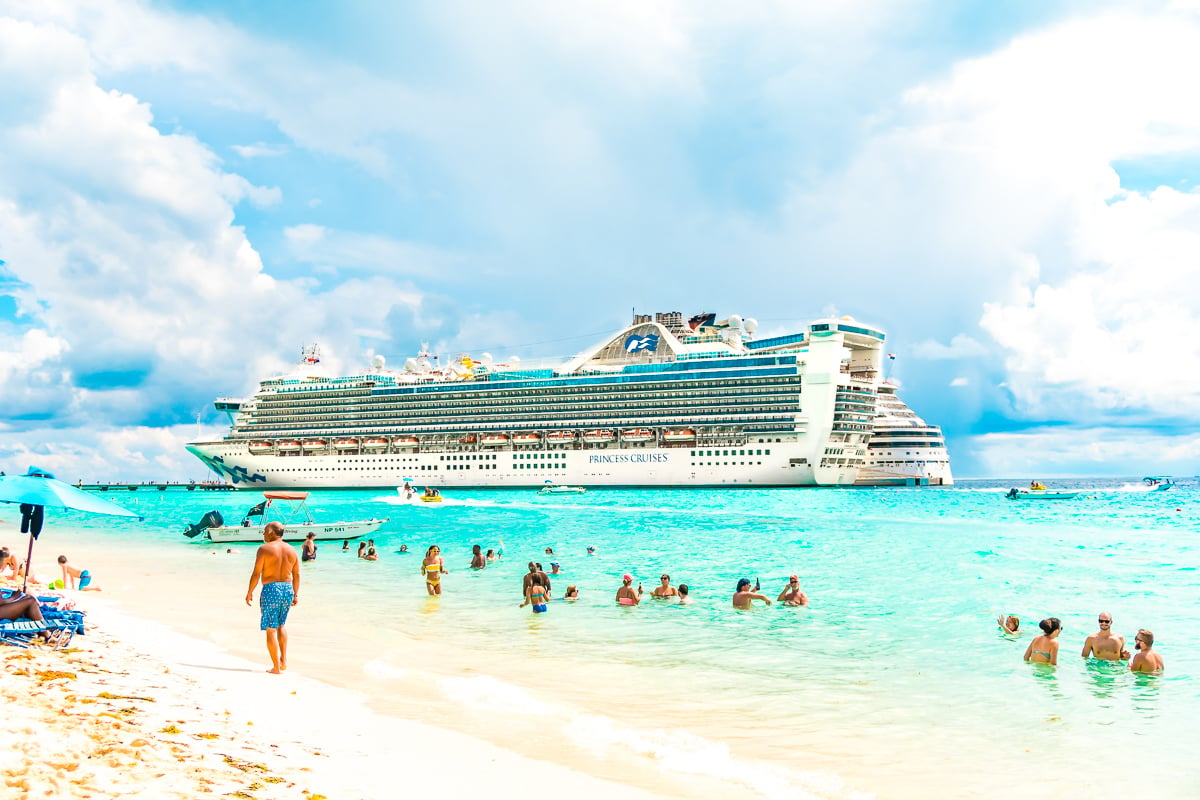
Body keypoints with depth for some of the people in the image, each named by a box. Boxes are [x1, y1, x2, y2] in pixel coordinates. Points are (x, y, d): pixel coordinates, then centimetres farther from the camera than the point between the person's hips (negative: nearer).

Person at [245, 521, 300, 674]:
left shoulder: (264, 549, -7)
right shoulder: (291, 550, 8)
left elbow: (256, 573, -10)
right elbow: (296, 574, 10)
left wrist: (249, 592, 0)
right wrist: (296, 594, 18)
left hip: (270, 589, -5)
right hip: (288, 589, 5)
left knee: (270, 629, 3)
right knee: (281, 624, 24)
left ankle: (276, 667, 4)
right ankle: (284, 660, 20)